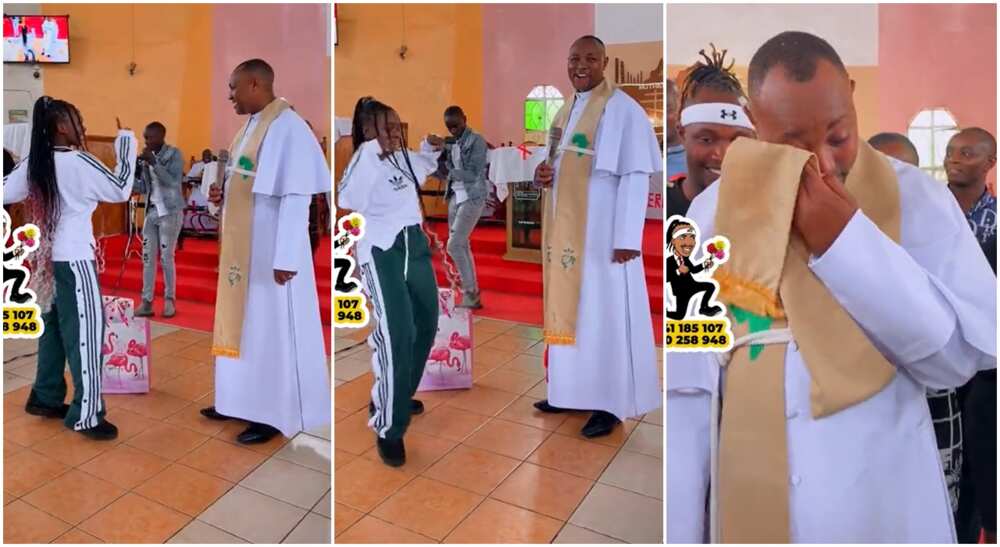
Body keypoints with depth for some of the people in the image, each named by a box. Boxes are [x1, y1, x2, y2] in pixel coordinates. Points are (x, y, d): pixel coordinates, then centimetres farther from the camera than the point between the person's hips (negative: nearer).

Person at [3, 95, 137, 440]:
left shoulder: (34, 163, 5)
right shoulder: (78, 162, -16)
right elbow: (120, 191, -10)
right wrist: (127, 151, -1)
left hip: (48, 258, 8)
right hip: (74, 260, -8)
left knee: (54, 327, 19)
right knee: (86, 331, -3)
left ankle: (45, 397, 31)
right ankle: (86, 415, 1)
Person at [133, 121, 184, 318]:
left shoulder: (174, 154, -6)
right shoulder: (147, 158, 10)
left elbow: (173, 182, -19)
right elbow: (143, 189, 11)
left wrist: (154, 163, -23)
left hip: (170, 212, -6)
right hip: (151, 211, 6)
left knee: (166, 257, -3)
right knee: (148, 257, 2)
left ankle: (170, 300, 10)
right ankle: (147, 302, 6)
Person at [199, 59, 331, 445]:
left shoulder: (288, 127, -17)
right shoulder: (252, 124, 12)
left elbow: (296, 197, -22)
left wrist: (285, 257, -24)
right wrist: (223, 194, 1)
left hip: (270, 246, -10)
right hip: (242, 243, 10)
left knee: (270, 326, 0)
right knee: (242, 318, 17)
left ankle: (275, 413, 14)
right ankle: (243, 399, 31)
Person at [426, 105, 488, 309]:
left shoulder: (476, 141, -9)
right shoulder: (452, 143, 13)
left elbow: (474, 174, -17)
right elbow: (448, 172, 8)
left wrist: (450, 172, -17)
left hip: (471, 198, -8)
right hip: (455, 197, 8)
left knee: (454, 246, -13)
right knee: (462, 246, 10)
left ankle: (471, 294, -2)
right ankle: (471, 293, 18)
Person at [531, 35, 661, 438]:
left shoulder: (623, 110, -9)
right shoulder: (566, 111, 15)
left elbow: (635, 177, -14)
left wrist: (627, 237, -20)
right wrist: (542, 174, -1)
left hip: (601, 230, -8)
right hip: (564, 227, 8)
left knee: (604, 311, -2)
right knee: (568, 305, 12)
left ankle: (611, 402, 10)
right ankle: (571, 389, 25)